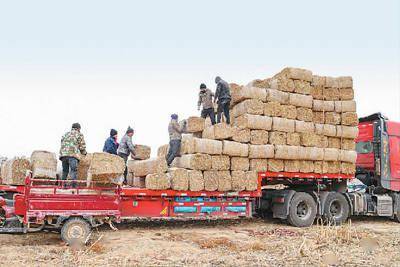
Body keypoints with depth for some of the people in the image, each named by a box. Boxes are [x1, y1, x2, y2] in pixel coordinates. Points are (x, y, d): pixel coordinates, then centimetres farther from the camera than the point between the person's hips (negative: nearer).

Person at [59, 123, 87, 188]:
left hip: (63, 154, 5)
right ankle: (74, 187, -20)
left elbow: (62, 145, 21)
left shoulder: (65, 135, 28)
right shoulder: (79, 135, 12)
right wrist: (84, 153, 24)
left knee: (64, 171, 13)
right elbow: (82, 146, 6)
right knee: (73, 172, -11)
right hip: (73, 155, -5)